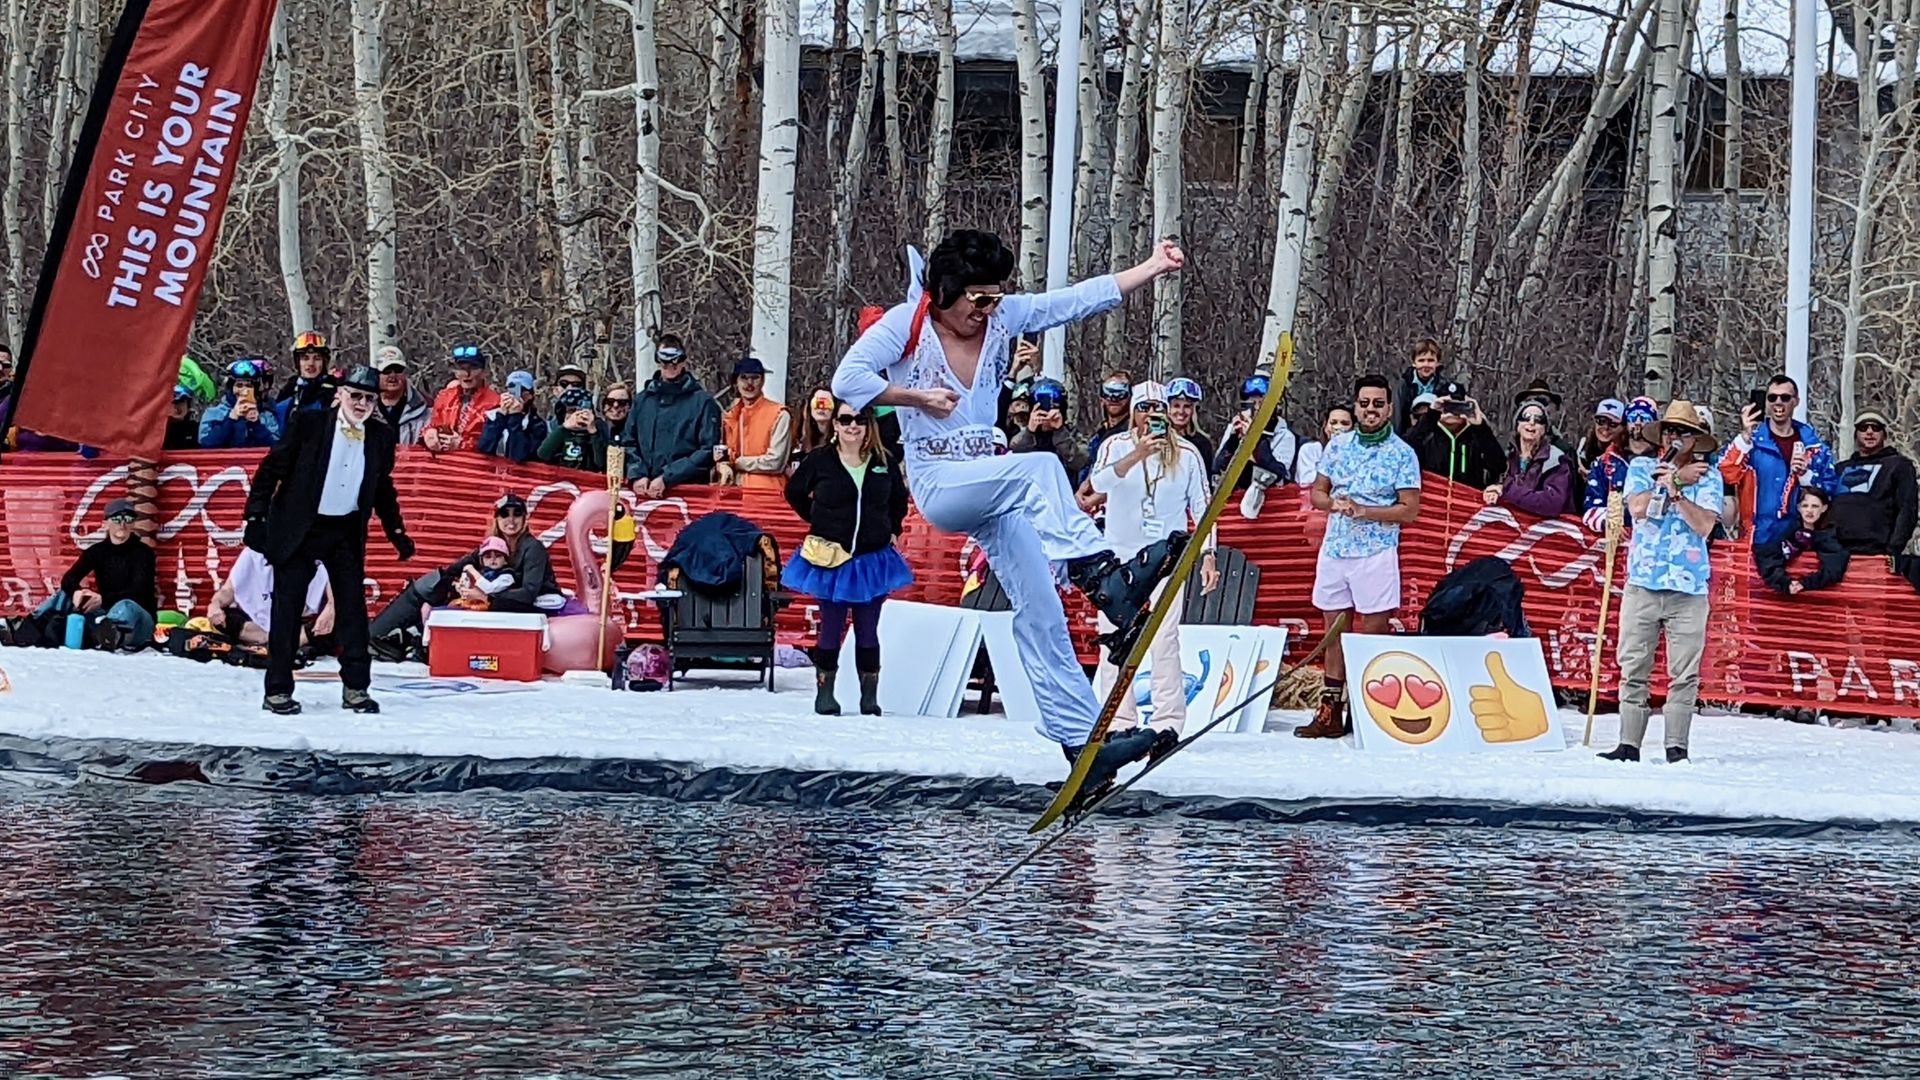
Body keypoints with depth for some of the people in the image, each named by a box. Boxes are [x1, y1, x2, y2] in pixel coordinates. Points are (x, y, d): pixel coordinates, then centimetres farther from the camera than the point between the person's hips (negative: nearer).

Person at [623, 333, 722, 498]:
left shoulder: (702, 402, 2)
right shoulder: (643, 400, 17)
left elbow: (708, 452, -6)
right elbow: (629, 443, 16)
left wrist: (667, 478, -12)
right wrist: (636, 475, -4)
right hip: (644, 491, 4)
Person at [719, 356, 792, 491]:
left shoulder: (779, 415, -4)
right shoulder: (729, 415, 14)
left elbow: (775, 462, -10)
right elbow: (720, 454, 18)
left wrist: (736, 463, -4)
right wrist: (723, 466, -6)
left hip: (767, 490, -5)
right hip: (736, 490, 5)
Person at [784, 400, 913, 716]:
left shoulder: (884, 462, 2)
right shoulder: (820, 461, -4)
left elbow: (899, 498, 20)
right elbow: (794, 493, 10)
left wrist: (893, 529, 9)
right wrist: (818, 522, 4)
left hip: (872, 558, 2)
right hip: (831, 559, -2)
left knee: (868, 631, 4)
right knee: (831, 628, 1)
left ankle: (869, 697, 10)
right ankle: (825, 693, 10)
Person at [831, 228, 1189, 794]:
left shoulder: (1002, 318, 8)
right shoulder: (906, 325, -7)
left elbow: (1082, 298, 8)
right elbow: (848, 379, -16)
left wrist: (1154, 267, 5)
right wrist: (916, 397, -18)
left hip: (991, 487, 6)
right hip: (938, 485, -6)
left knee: (1039, 610, -5)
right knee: (1037, 468, -33)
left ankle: (1080, 741, -9)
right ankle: (1102, 574, -41)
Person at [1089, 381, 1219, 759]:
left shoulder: (1187, 454, 3)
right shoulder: (1116, 446, 0)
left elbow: (1202, 506, 7)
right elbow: (1099, 482, -19)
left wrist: (1208, 554, -1)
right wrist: (1138, 455, -32)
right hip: (1120, 557, 1)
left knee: (1164, 640, -12)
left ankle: (1168, 723, -12)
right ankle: (1119, 723, 4)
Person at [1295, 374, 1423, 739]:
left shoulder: (1402, 454, -3)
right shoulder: (1338, 445, 10)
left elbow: (1409, 510, -8)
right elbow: (1317, 492, 15)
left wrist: (1364, 510, -16)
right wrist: (1334, 504, -8)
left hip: (1376, 554, -5)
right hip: (1334, 549, 5)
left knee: (1374, 634, -3)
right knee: (1334, 631, 8)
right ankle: (1331, 712, 11)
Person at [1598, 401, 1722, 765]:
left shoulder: (1707, 477, 6)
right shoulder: (1641, 468, 10)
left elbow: (1705, 525, -7)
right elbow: (1638, 508, -8)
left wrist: (1675, 492, -13)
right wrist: (1676, 480, -5)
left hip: (1688, 586, -1)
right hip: (1643, 582, 1)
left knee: (1684, 673, -2)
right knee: (1633, 669, 0)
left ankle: (1677, 746, 2)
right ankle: (1629, 743, 3)